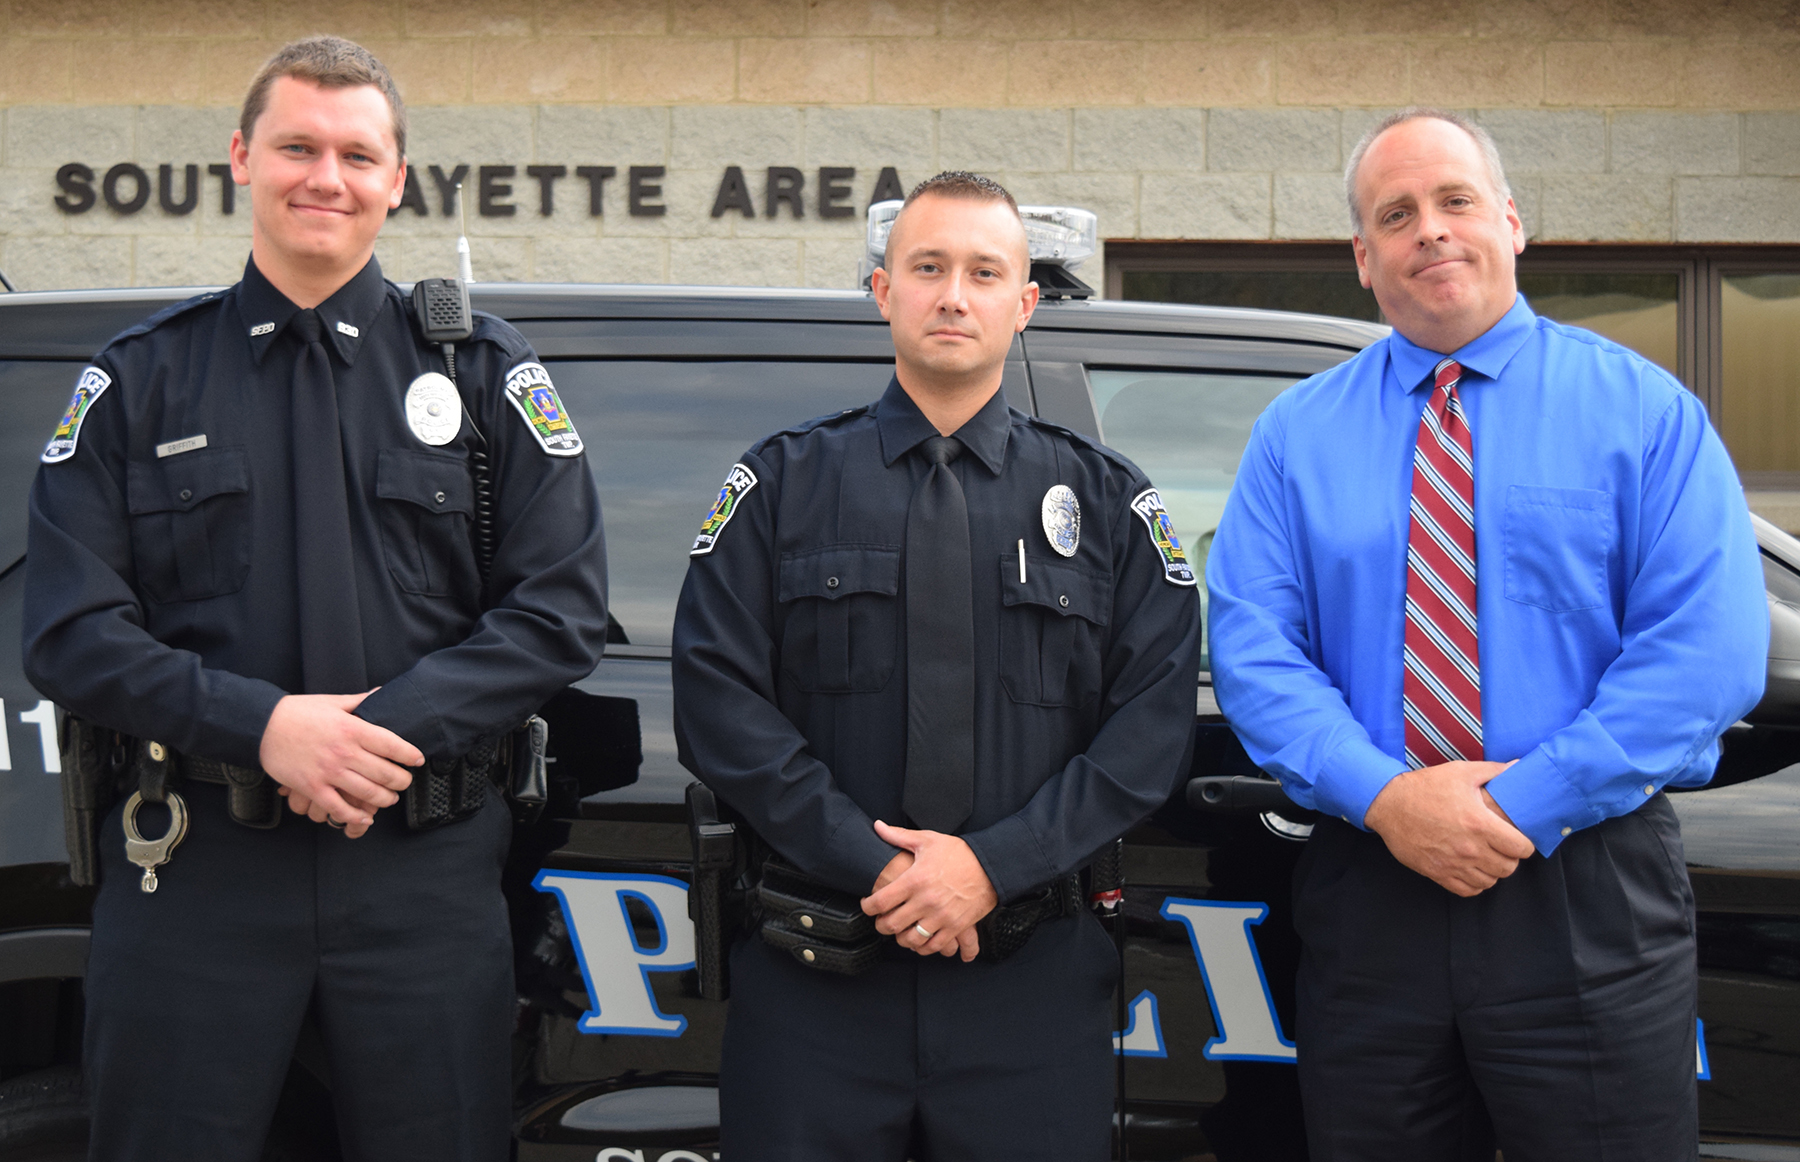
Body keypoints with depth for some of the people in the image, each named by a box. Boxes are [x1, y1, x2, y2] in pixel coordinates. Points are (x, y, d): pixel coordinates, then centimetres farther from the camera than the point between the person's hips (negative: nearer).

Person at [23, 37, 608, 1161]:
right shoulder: (140, 379, 7)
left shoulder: (485, 371, 6)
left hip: (426, 867, 0)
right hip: (192, 864, 0)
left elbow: (563, 606, -1)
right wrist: (259, 724, -15)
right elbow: (70, 630, 0)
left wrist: (394, 727, -15)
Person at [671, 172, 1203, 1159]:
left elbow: (1156, 716, -1)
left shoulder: (1107, 502, 8)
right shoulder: (784, 484, 6)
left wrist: (997, 864, -11)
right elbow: (717, 697, -2)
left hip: (1034, 977, 1)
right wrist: (868, 864, -11)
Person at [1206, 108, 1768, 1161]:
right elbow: (1251, 647, -1)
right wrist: (1384, 796, -16)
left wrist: (1525, 806, -16)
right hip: (1367, 893, 2)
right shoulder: (1296, 435, 9)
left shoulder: (1642, 409, 2)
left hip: (1590, 900, -2)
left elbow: (1709, 646, -8)